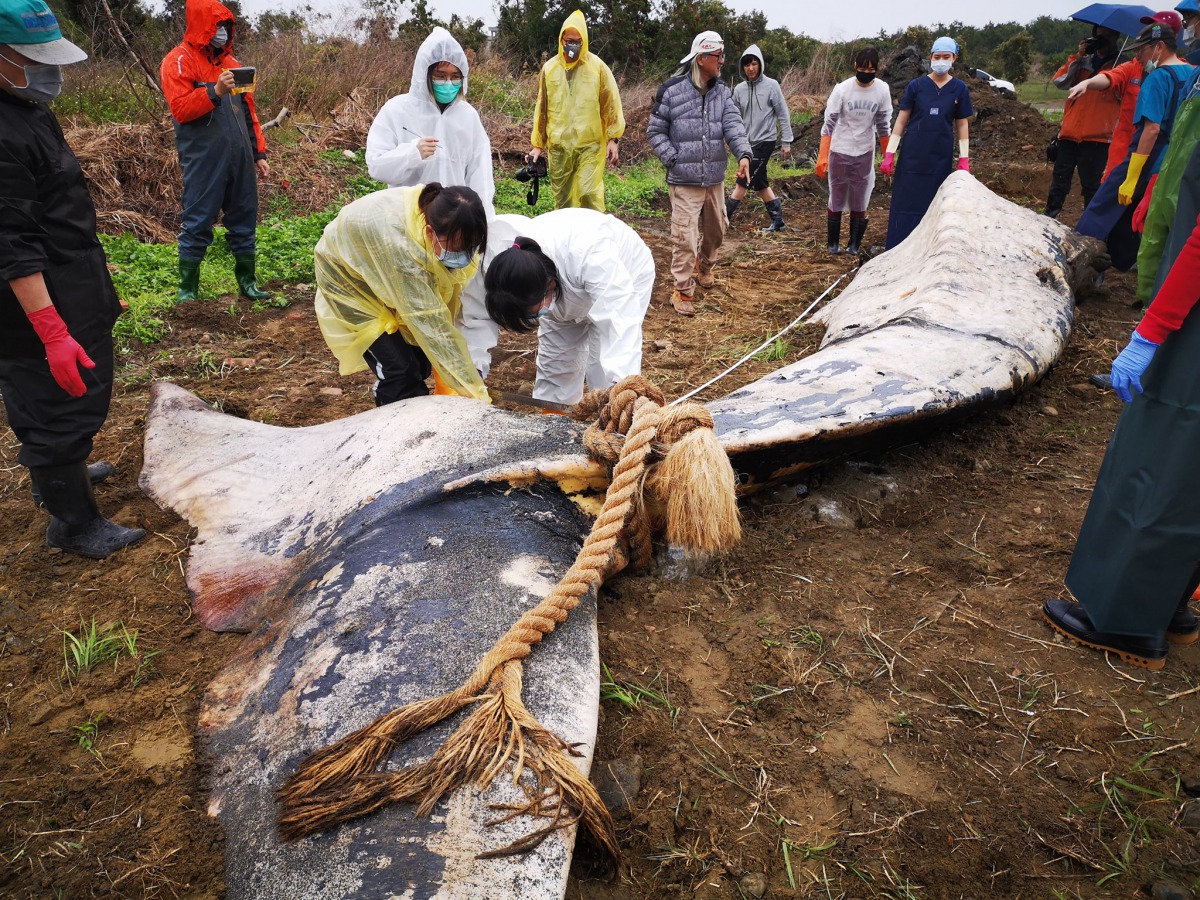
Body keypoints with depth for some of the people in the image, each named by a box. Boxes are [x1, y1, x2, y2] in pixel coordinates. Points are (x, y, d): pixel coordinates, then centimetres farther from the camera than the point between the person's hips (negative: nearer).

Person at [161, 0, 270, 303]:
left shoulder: (231, 62, 17)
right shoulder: (178, 61, -3)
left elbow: (249, 112, 18)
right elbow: (179, 109, -14)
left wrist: (259, 153, 14)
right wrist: (215, 91, -25)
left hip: (240, 159, 6)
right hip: (204, 162, -6)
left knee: (244, 221, 9)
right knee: (197, 224, -3)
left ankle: (247, 283, 20)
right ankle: (187, 291, 6)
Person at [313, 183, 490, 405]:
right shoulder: (400, 245, -43)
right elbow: (430, 322, -42)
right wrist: (475, 394, -42)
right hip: (350, 276, -5)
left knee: (421, 359, -1)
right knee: (400, 371, -15)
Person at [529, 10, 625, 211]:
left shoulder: (597, 66, -1)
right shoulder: (549, 68, 7)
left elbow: (611, 104, 1)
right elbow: (542, 108, 12)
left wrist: (614, 139, -5)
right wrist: (537, 144, 11)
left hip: (590, 144, -3)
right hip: (558, 146, 3)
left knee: (589, 194, -10)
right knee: (562, 198, 9)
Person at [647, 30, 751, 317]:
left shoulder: (722, 92, 8)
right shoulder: (671, 91, -7)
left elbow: (733, 124, -6)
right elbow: (656, 131, -1)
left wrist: (743, 154, -23)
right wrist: (673, 159, -13)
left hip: (715, 178, 6)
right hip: (684, 180, -5)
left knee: (717, 229, 19)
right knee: (685, 236, -7)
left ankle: (704, 267, 46)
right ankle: (682, 291, 5)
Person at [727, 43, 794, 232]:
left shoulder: (771, 86, -7)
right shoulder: (739, 89, 5)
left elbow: (783, 116, -5)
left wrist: (786, 142, -6)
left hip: (765, 141, -6)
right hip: (748, 142, 6)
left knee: (743, 182, -7)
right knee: (761, 184, 10)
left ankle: (723, 218, -3)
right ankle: (777, 220, 18)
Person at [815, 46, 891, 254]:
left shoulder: (882, 90, -4)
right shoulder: (842, 89, -12)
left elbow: (883, 126, 4)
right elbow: (829, 123, -12)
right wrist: (822, 156, -20)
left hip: (865, 153, 2)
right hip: (839, 152, -2)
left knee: (860, 202, 3)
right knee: (836, 200, 6)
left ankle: (854, 244, 13)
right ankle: (833, 242, 18)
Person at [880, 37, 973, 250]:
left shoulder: (959, 89, 3)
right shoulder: (916, 85, -1)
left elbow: (962, 125, 7)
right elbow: (901, 120, 1)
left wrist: (964, 159, 0)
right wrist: (889, 153, -5)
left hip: (940, 157, 1)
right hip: (912, 155, -1)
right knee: (905, 204, -1)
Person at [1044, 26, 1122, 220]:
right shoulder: (1083, 61, 15)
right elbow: (1060, 81, 1)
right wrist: (1078, 57, -6)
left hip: (1097, 137, -3)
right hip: (1070, 132, 3)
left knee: (1091, 185, 0)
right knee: (1059, 181, 5)